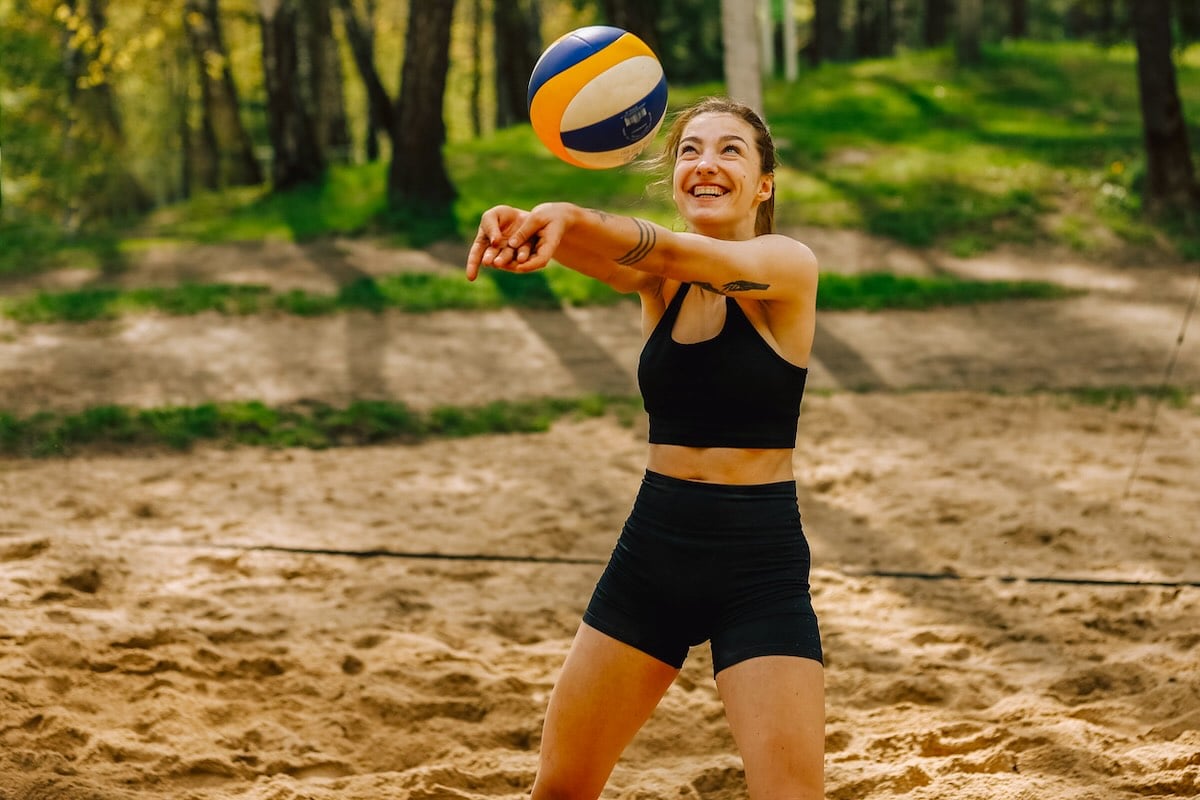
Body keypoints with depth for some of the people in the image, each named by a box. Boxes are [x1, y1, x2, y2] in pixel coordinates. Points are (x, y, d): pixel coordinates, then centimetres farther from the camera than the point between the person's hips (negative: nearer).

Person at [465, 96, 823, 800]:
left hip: (759, 565, -5)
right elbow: (609, 256, -20)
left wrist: (576, 218, -49)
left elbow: (680, 252, -29)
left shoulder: (788, 266, -9)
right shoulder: (657, 277, 4)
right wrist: (529, 224, -44)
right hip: (651, 552, 5)